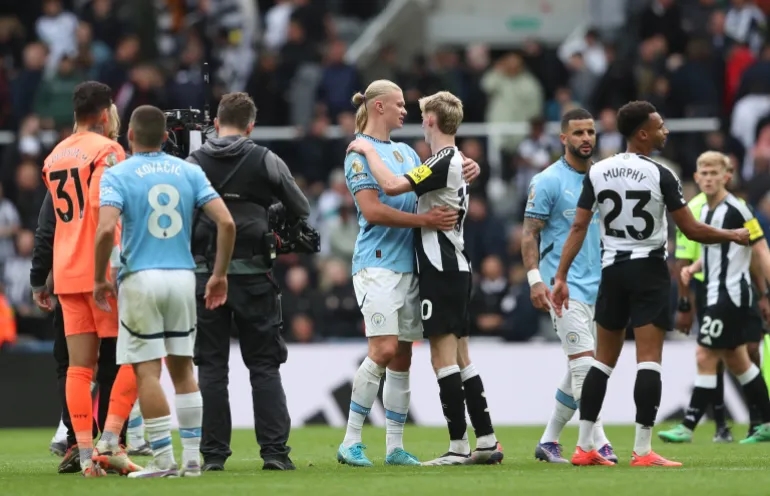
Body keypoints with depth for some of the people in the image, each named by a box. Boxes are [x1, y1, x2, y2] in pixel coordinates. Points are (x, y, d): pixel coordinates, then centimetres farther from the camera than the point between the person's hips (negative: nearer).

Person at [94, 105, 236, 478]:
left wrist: (99, 280, -7)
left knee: (147, 370, 0)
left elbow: (106, 229, -19)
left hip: (141, 279, -4)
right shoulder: (189, 172, 6)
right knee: (182, 367, 14)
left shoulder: (117, 175, -5)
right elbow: (226, 223, -1)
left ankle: (163, 458, -3)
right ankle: (192, 457, 12)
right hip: (183, 278, 4)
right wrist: (220, 274, 9)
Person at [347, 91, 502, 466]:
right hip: (455, 267, 10)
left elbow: (391, 185, -25)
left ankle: (458, 446, -9)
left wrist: (369, 151, -11)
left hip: (440, 269, -10)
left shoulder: (443, 163, -15)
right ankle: (486, 441, 12)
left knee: (444, 357, -8)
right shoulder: (456, 161, 15)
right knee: (460, 358, 12)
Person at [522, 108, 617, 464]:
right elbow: (530, 234, -6)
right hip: (563, 286, -7)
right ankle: (598, 443, -17)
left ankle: (548, 441, 19)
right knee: (584, 363, -15)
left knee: (579, 372, 9)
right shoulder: (548, 181, -5)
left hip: (597, 285, 7)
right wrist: (535, 279, -15)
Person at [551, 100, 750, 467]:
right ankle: (642, 451, -10)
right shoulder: (660, 175, -11)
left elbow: (578, 227, 0)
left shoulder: (597, 172, 2)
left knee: (604, 359, 12)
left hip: (612, 270, 5)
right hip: (649, 270, -5)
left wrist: (561, 276, 2)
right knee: (649, 359, -5)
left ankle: (584, 447, 11)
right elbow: (692, 231, -10)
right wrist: (734, 236, 5)